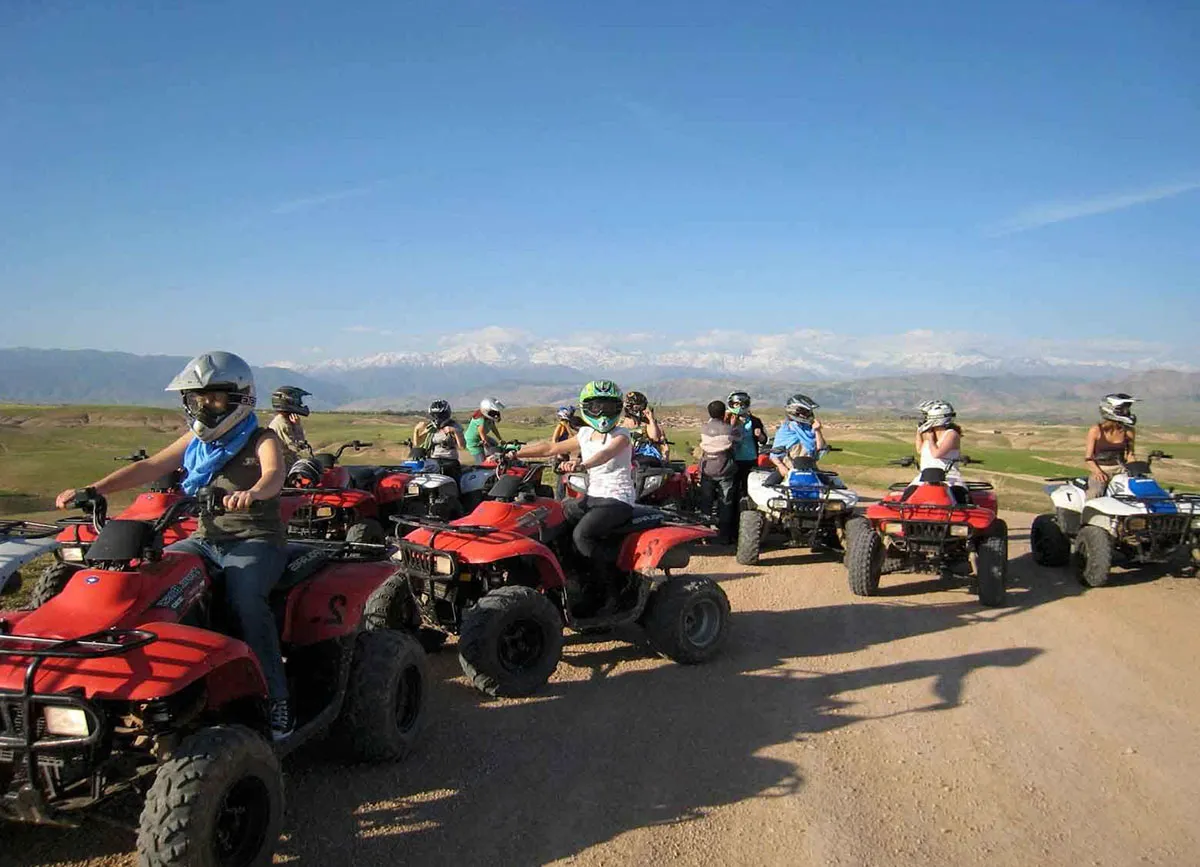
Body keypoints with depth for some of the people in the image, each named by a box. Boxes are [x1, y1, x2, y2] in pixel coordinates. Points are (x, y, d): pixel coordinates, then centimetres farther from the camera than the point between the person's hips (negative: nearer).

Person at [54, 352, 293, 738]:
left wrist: (252, 493, -48)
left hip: (256, 540, -6)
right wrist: (95, 489, -7)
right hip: (205, 539, 7)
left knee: (244, 597, -33)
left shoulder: (262, 441, -3)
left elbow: (274, 475, -24)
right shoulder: (194, 442, 16)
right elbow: (149, 467, 7)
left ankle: (277, 699, -27)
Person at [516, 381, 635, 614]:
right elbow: (551, 448, 15)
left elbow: (606, 454, -29)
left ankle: (606, 593, -17)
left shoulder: (621, 435, -6)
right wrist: (512, 453, 10)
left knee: (581, 533, -29)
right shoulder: (585, 435, 12)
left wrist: (582, 465, -50)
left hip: (617, 501, -7)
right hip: (592, 497, 7)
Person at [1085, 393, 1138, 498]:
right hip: (1099, 470, -3)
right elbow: (1088, 457, -5)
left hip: (1120, 469, 4)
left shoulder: (1128, 431, 3)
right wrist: (1097, 472, -23)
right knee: (1094, 493, -28)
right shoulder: (1096, 430, -6)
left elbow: (1130, 454, 13)